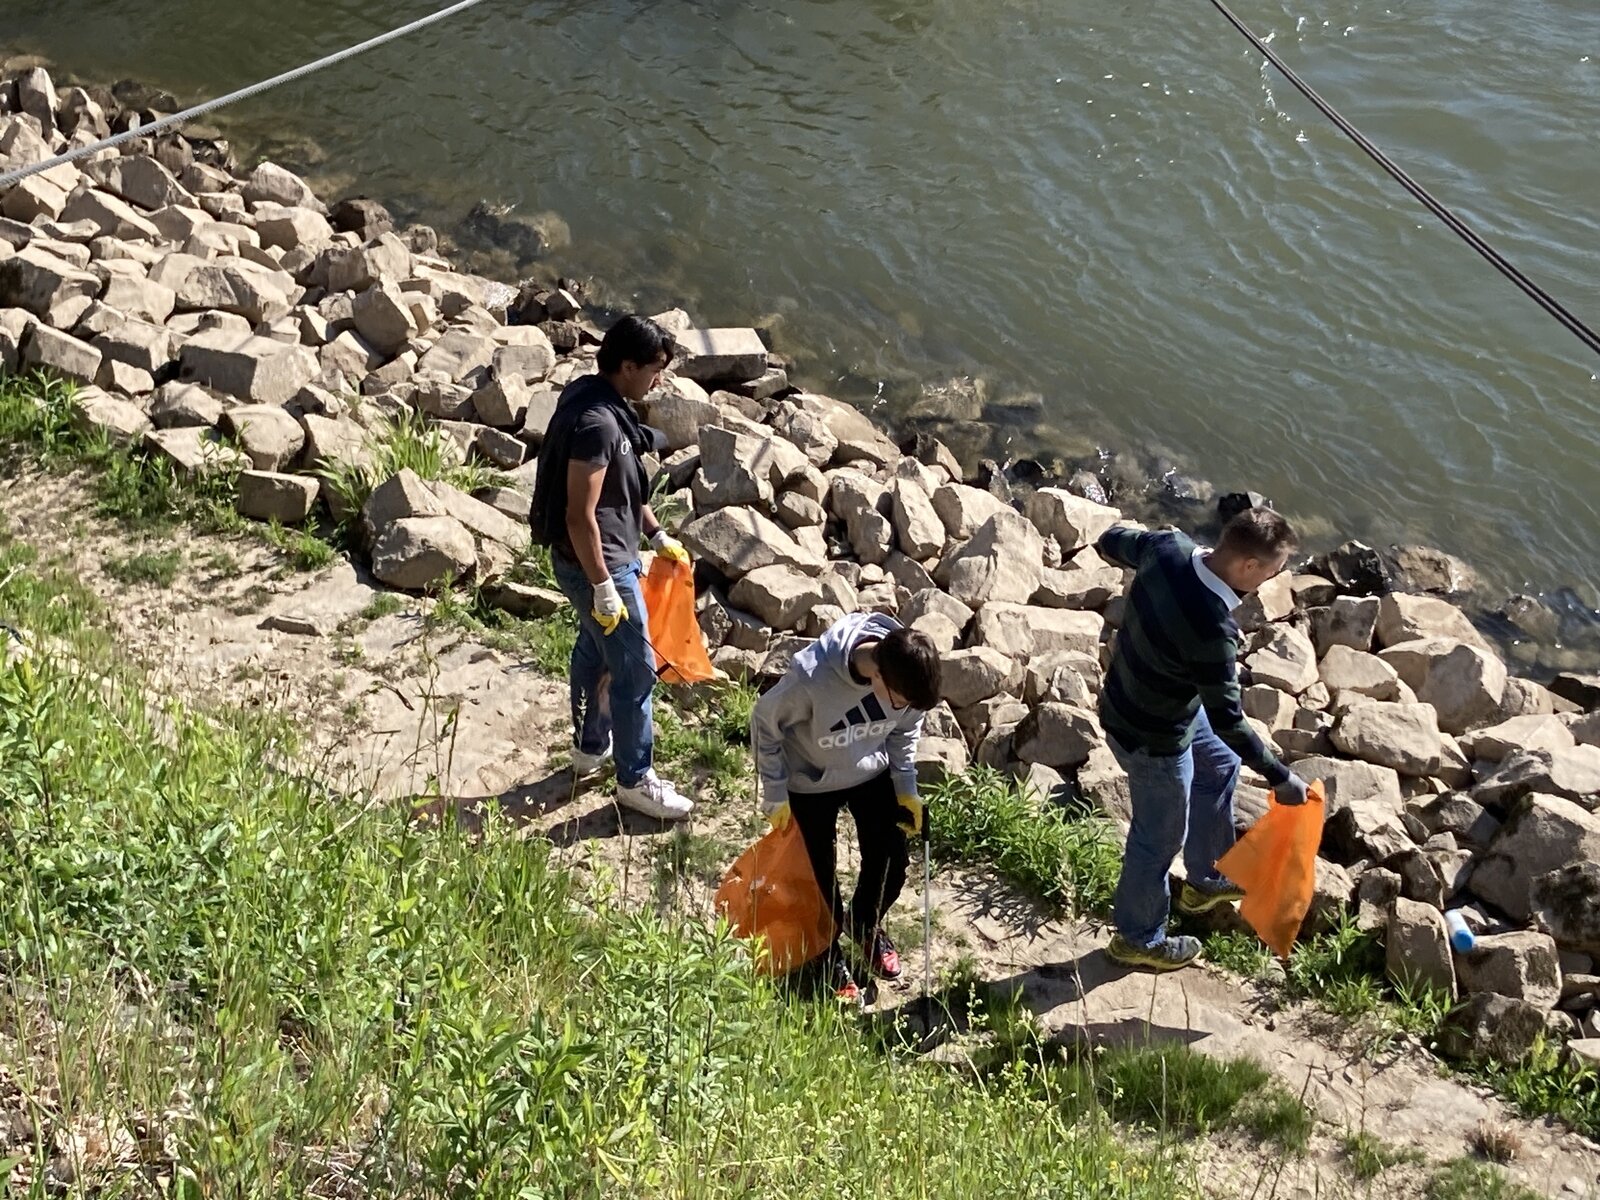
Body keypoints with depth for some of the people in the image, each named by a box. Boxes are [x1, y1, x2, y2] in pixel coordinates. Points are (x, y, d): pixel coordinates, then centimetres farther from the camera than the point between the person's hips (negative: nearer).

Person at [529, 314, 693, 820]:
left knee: (594, 649, 25)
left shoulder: (601, 402, 2)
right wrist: (604, 589, -24)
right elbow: (580, 516, -29)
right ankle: (635, 779, 14)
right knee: (634, 670, 1)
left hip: (603, 555, 10)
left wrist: (658, 534, 19)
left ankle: (590, 746, 44)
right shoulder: (597, 424, -29)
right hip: (597, 563, -10)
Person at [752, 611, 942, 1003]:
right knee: (819, 878, 7)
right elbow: (766, 722, -20)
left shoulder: (907, 673, -27)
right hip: (811, 784, -4)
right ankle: (830, 956, 36)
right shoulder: (812, 677, -40)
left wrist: (906, 787, -2)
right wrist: (775, 794, -12)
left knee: (891, 864, 11)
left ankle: (866, 925, 44)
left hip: (874, 774, 4)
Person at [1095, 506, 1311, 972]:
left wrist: (1113, 537, 27)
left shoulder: (1169, 548, -19)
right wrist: (1280, 778, -19)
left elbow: (1113, 543, 3)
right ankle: (1138, 939, 41)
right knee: (1159, 838, 16)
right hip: (1151, 738, -9)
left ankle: (1205, 881, 52)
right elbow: (1227, 720, -30)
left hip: (1144, 698, 9)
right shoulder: (1212, 630, -40)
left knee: (1219, 766, 31)